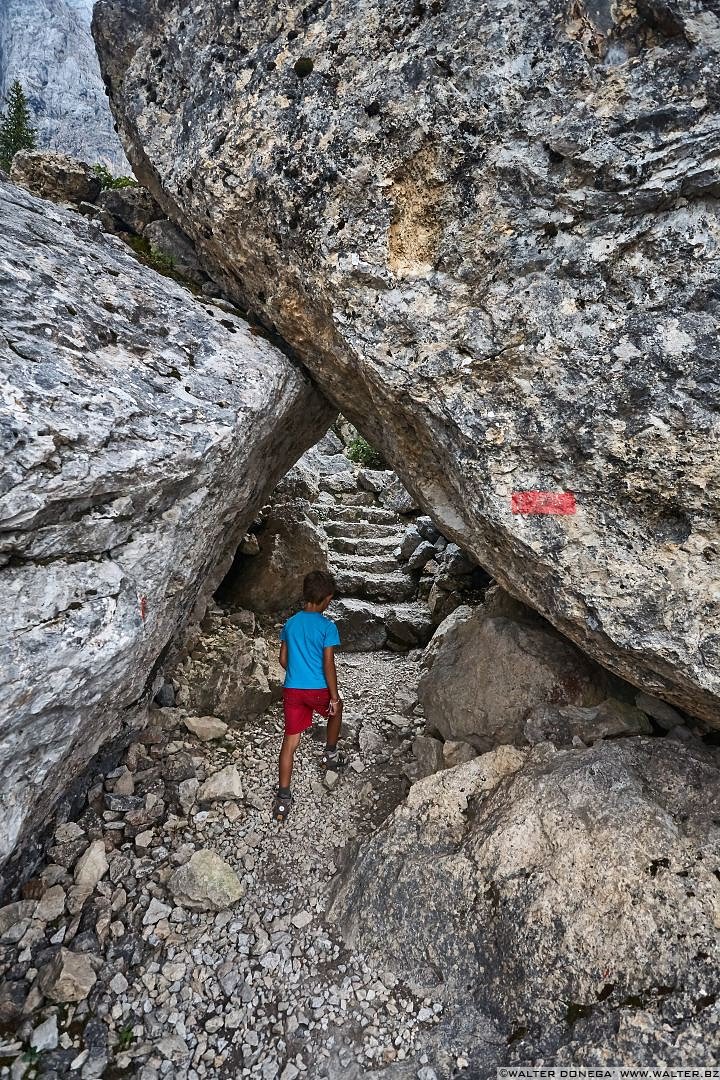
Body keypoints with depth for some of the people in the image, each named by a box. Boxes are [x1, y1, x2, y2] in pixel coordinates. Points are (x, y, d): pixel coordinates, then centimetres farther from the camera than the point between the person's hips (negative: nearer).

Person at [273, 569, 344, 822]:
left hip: (292, 690, 3)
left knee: (290, 742, 8)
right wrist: (334, 697, -5)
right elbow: (328, 665, -14)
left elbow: (283, 659, 9)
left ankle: (283, 798, 7)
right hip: (318, 690, -3)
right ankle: (330, 755, 42)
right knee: (336, 709, 30)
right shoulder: (327, 626, -13)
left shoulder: (290, 623, 3)